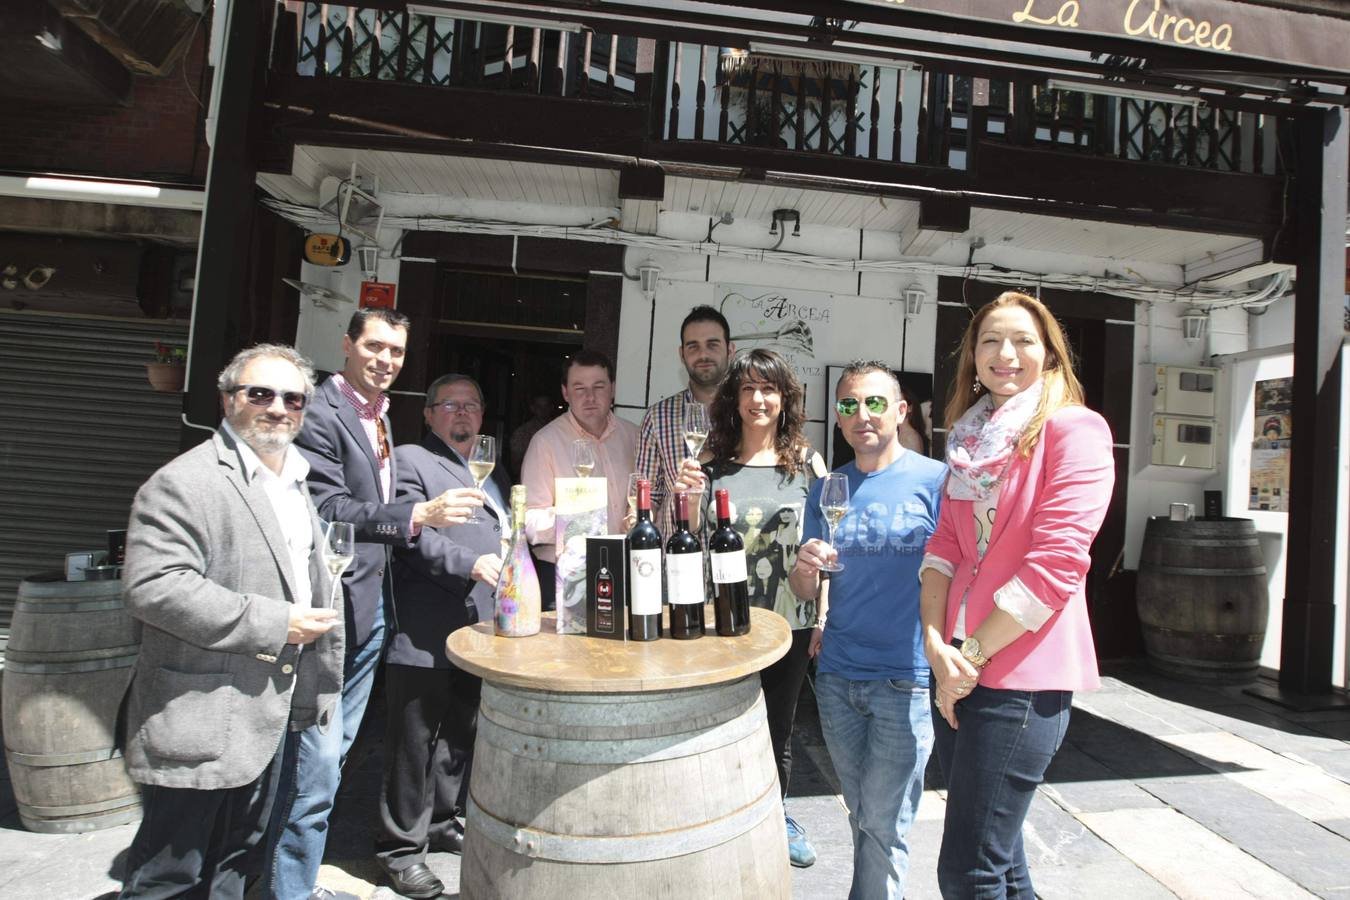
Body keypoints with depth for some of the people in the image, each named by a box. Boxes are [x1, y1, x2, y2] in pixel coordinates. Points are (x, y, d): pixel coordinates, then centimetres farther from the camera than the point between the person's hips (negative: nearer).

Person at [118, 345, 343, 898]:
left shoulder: (294, 482, 13)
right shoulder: (184, 483, -16)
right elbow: (151, 587, -25)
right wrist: (275, 624, -22)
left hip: (266, 716, 8)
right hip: (200, 722, -8)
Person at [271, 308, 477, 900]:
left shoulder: (381, 416, 15)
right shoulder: (321, 414, -13)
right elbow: (330, 510, -23)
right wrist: (418, 514, -31)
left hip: (369, 609, 9)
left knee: (330, 757, 19)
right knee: (315, 764, -2)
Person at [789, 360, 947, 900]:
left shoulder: (935, 480, -7)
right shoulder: (826, 490, 6)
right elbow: (807, 590, 10)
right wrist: (807, 570, -11)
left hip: (906, 679, -4)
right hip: (836, 675, 5)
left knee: (882, 825, 4)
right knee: (861, 816, 19)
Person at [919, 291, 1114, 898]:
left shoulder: (1075, 428, -7)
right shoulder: (972, 437, 14)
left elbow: (1055, 562, -16)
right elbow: (945, 547, 6)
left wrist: (971, 654, -12)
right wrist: (936, 642, -8)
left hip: (1021, 674, -6)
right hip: (960, 670, 7)